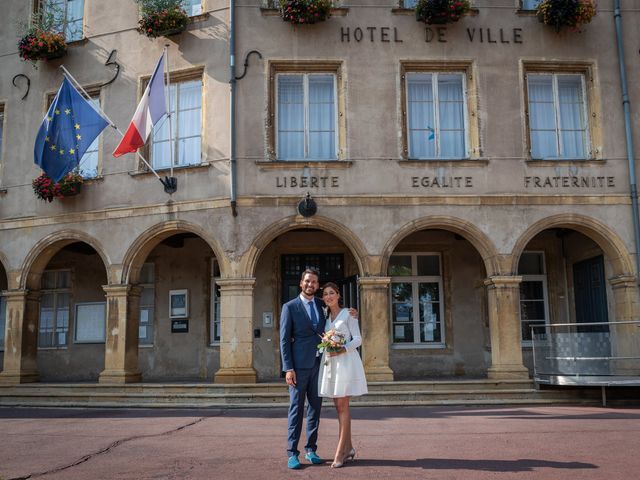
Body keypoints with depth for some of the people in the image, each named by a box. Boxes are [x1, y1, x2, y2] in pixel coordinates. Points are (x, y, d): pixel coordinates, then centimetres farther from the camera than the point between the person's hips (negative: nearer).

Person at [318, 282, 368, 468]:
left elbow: (358, 339, -6)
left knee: (342, 406, -7)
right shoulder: (325, 317, 15)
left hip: (346, 361, -6)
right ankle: (348, 448, 16)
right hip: (329, 362, 6)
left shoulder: (348, 314, -1)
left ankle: (340, 453, -6)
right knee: (339, 406, 7)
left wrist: (342, 350, -19)